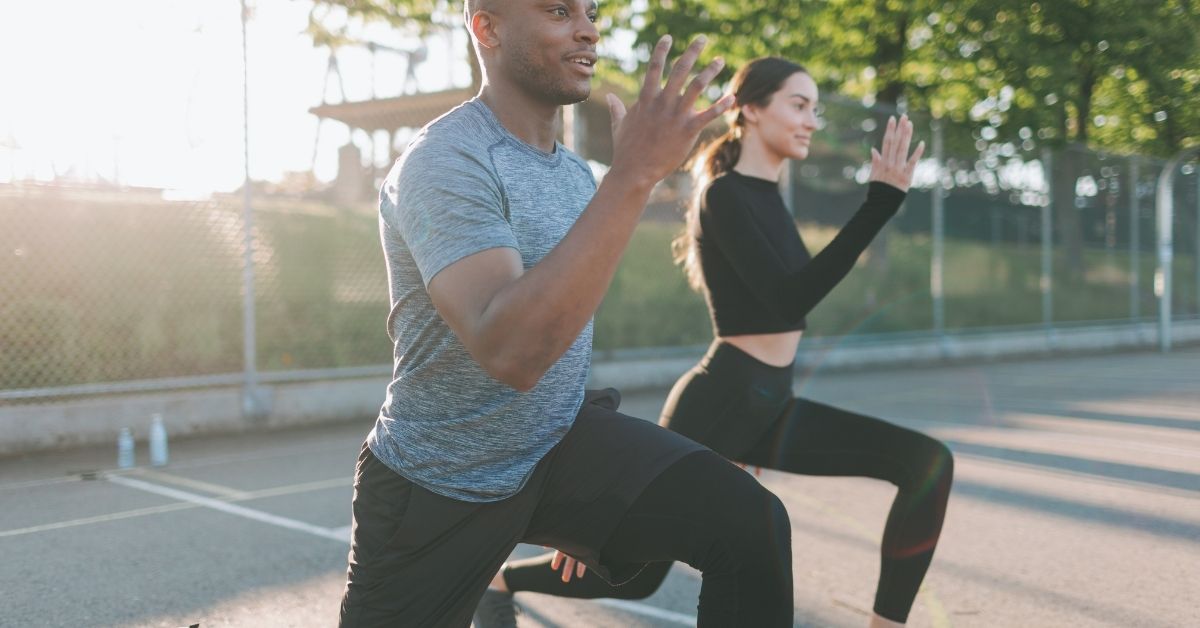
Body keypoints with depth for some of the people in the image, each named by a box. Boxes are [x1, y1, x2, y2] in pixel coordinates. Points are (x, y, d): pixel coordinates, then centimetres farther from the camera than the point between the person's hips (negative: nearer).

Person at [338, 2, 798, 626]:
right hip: (438, 489, -5)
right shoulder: (446, 163, -22)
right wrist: (633, 174, -39)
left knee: (750, 522, -17)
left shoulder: (577, 171, 4)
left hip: (561, 442, 6)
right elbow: (509, 353, -37)